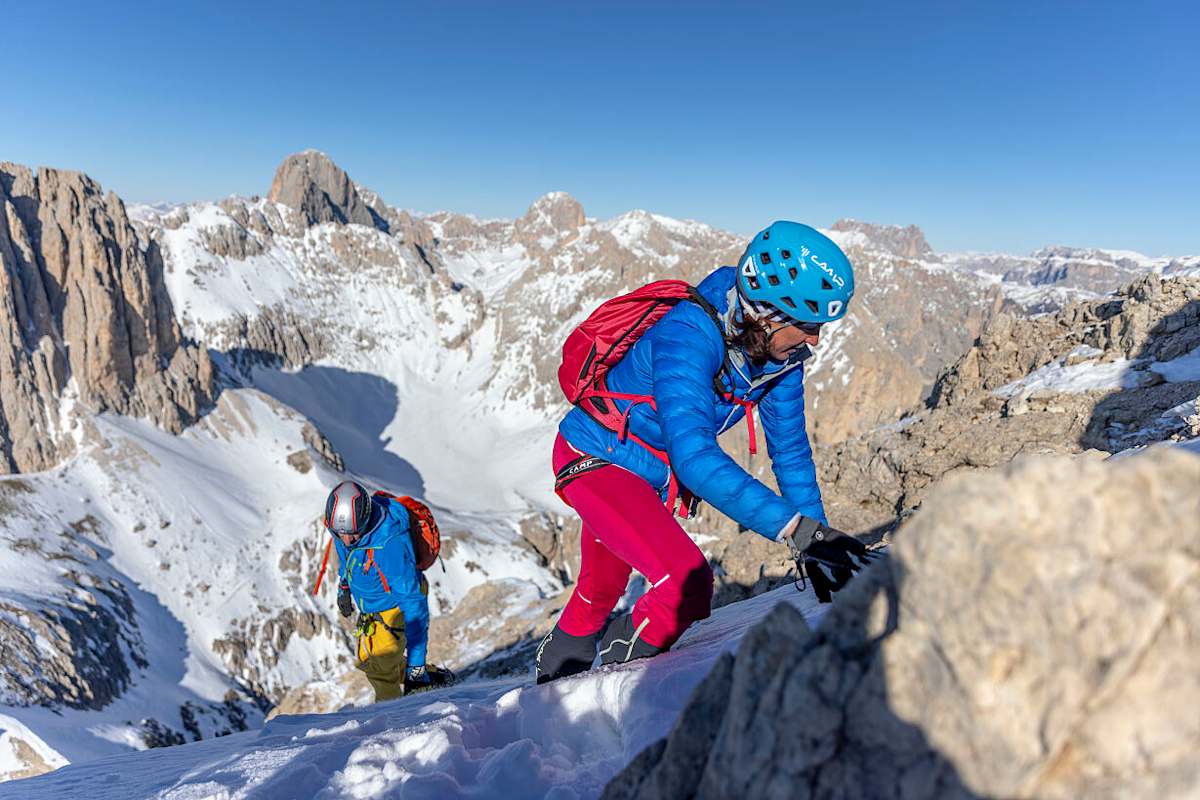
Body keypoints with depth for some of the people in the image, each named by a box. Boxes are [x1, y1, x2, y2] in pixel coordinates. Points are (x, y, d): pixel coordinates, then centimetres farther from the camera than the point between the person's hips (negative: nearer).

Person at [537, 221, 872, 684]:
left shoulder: (780, 350, -11)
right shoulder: (687, 337, -35)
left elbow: (790, 448, -3)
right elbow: (694, 455, -45)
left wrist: (817, 546, -6)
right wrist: (798, 529, -49)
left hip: (653, 475, 8)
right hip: (594, 458, -8)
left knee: (601, 591, 23)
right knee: (688, 587, -23)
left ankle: (552, 686, 48)